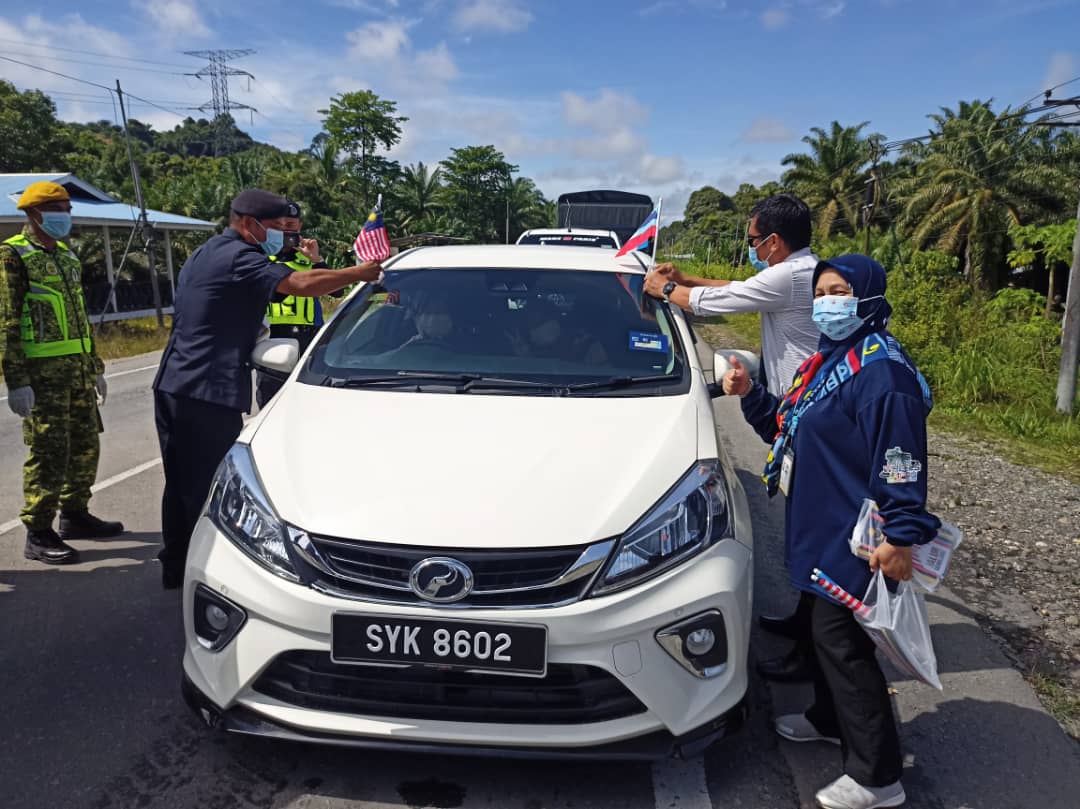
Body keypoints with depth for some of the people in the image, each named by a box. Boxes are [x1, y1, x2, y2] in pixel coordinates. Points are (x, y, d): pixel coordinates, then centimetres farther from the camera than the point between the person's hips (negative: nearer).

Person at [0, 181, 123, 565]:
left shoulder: (67, 255, 18)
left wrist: (95, 366, 22)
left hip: (78, 367, 8)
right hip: (42, 370, -8)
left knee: (86, 446, 13)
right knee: (49, 452, -5)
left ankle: (75, 514, 28)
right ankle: (38, 534, 5)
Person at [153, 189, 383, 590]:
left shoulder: (203, 253, 20)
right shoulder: (238, 257, -12)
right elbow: (300, 284, -25)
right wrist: (359, 273, -16)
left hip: (172, 386, 10)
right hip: (208, 392, -10)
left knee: (180, 483, 17)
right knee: (210, 489, -3)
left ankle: (174, 567, 28)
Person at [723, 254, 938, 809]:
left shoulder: (880, 368, -19)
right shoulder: (826, 361, 13)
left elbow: (901, 459, -25)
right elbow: (786, 428, 21)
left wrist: (901, 537, -27)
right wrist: (750, 396, 6)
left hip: (854, 538, -10)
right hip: (821, 529, 10)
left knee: (842, 639, -4)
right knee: (823, 627, 22)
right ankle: (829, 719, 43)